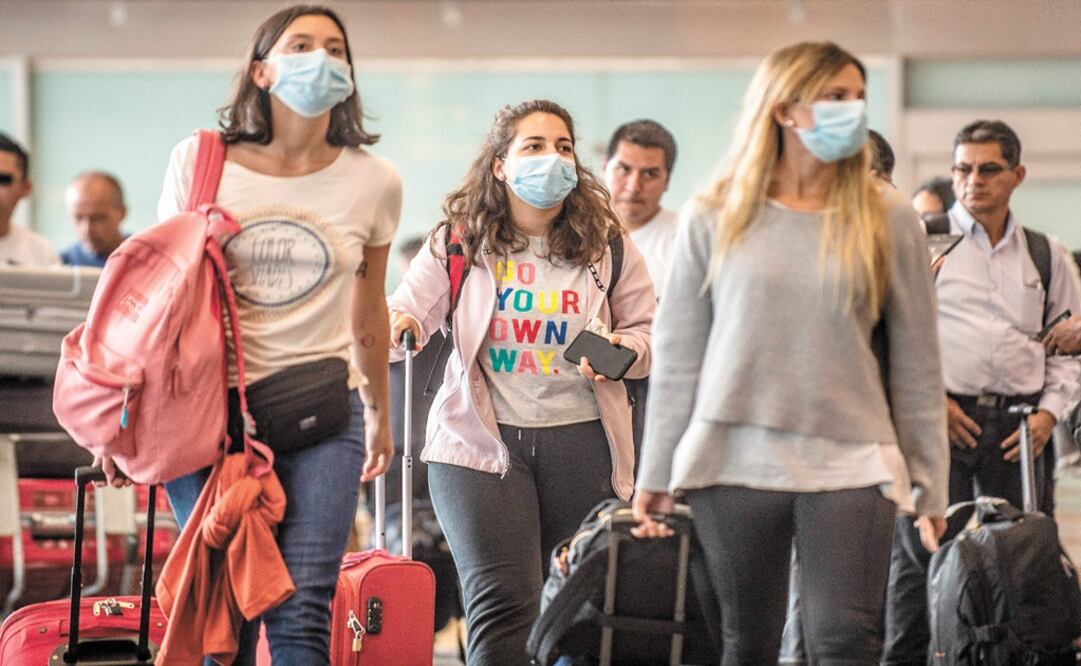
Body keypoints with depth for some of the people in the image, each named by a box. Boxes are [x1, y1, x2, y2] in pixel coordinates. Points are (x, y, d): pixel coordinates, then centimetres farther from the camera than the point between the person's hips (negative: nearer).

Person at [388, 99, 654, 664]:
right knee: (503, 604, -15)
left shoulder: (605, 243, 7)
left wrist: (623, 351, -11)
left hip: (581, 441, 2)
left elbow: (647, 328, 12)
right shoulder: (458, 239, 4)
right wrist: (399, 323, -22)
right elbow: (411, 304, 2)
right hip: (480, 441, -2)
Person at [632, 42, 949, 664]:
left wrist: (930, 483, 5)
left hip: (850, 462, -1)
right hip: (734, 461, 1)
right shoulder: (715, 219, 4)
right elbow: (677, 355, 7)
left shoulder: (888, 220, 4)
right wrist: (656, 474, 5)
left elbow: (917, 362, 6)